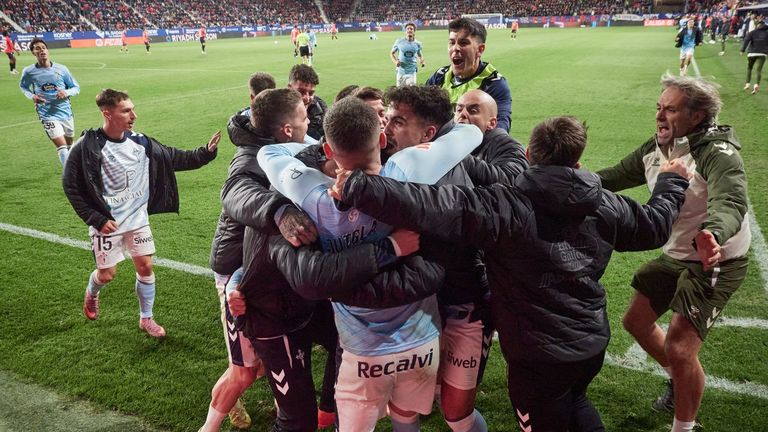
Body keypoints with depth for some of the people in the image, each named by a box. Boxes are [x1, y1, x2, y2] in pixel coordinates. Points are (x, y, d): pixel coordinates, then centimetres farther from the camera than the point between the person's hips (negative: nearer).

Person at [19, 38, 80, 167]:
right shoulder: (29, 72, -4)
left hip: (67, 113, 3)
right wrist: (32, 96, -6)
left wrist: (66, 93, -16)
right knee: (62, 148, -15)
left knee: (69, 146, 17)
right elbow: (23, 86, 16)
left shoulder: (61, 68, -2)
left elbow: (76, 88, 6)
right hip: (48, 116, -3)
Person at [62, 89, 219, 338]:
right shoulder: (88, 147, -17)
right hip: (106, 222, -4)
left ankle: (146, 319, 24)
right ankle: (92, 294, 44)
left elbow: (174, 158, 2)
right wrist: (97, 220, -14)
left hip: (138, 218, 4)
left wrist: (206, 153, -9)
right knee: (106, 274, 7)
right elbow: (72, 187, -11)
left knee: (145, 267, 6)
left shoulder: (140, 142, -5)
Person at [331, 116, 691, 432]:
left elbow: (432, 206, -33)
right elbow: (654, 224, 13)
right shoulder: (604, 205, -4)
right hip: (593, 343, 6)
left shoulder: (505, 207, -23)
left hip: (539, 356, -5)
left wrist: (356, 187, -29)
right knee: (575, 402, 36)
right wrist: (672, 181, 32)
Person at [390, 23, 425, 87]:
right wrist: (395, 61, -10)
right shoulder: (399, 42, -2)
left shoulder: (417, 43, 3)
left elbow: (419, 55, 19)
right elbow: (391, 53, 9)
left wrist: (421, 61, -4)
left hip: (412, 72, 0)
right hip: (401, 72, 0)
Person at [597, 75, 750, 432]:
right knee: (636, 321, 16)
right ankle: (680, 381, 44)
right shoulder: (655, 149, -3)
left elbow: (729, 203, -43)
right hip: (674, 256, 8)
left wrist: (712, 235, -64)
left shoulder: (718, 153, -25)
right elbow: (614, 177, 9)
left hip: (714, 262, -8)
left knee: (679, 349, -15)